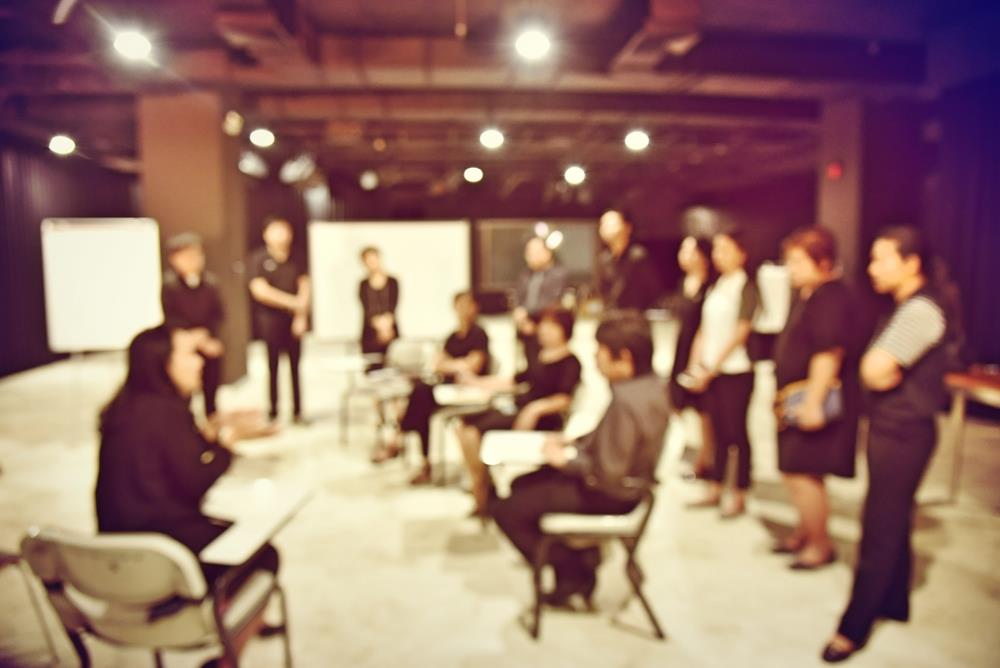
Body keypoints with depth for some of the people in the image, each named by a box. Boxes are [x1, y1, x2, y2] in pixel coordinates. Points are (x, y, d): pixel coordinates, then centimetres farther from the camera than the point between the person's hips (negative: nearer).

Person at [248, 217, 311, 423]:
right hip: (270, 319, -3)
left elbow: (305, 287, 7)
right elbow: (259, 290, -10)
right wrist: (292, 302, -10)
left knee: (295, 365, 5)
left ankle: (297, 412, 11)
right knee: (272, 366, 2)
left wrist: (302, 315, -4)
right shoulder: (258, 259, -2)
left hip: (294, 319, 3)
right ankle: (273, 412, 10)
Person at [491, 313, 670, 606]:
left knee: (505, 510, -5)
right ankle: (580, 558, 21)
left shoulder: (626, 401, -31)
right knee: (522, 485, 20)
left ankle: (573, 573, 11)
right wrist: (573, 443, 3)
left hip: (609, 495, -10)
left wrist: (566, 460, -15)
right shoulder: (652, 383, -2)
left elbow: (607, 474, -30)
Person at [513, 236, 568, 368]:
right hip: (528, 332, 5)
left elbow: (552, 303, -10)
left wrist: (527, 313, -11)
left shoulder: (560, 273, 0)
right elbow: (518, 301, 11)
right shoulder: (525, 275, 17)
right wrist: (523, 322, -7)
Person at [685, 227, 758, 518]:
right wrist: (695, 365, 3)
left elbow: (740, 333, -12)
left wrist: (712, 368, -13)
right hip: (710, 371, 6)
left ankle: (739, 497, 12)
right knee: (719, 431, 12)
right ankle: (714, 491, 20)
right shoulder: (714, 288, 12)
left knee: (736, 432, 1)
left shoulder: (746, 288, -7)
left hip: (736, 371, -6)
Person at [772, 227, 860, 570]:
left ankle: (820, 545, 12)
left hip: (813, 404, -10)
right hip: (797, 402, 10)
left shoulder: (831, 298, -19)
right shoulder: (806, 295, 13)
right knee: (795, 471, 19)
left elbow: (828, 355, -26)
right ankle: (805, 533, 36)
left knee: (802, 474, -5)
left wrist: (813, 403, -27)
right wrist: (785, 395, 22)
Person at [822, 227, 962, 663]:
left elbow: (875, 369, -26)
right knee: (892, 521, 20)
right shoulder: (909, 307, 12)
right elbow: (877, 373, 12)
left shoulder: (921, 309, -20)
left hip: (902, 434, -10)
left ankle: (854, 627, 9)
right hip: (892, 429, 10)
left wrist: (880, 366, -7)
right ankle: (893, 602, 36)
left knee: (879, 529, -1)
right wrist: (885, 372, -7)